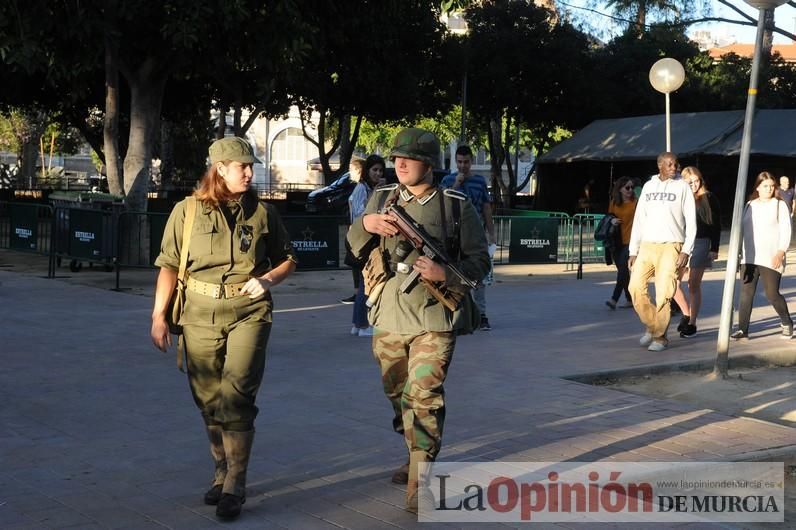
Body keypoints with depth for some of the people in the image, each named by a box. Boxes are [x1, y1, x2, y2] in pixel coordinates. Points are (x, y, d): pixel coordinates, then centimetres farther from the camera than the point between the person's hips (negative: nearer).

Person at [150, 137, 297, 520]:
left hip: (249, 312, -1)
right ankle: (222, 472, 26)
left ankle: (235, 484, -7)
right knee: (208, 400, 8)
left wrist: (268, 279, -5)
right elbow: (169, 266, 3)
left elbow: (287, 259, 15)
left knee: (236, 394, -14)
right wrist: (158, 316, -2)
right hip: (200, 314, 1)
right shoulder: (187, 211, 1)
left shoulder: (262, 213, 5)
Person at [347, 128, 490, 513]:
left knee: (424, 396, -12)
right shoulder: (382, 198, 7)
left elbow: (479, 260, -2)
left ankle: (419, 482, -8)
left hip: (434, 318, -5)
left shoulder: (457, 206, -4)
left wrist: (445, 274, -20)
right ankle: (416, 456, 38)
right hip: (388, 317, 5)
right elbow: (355, 246, 7)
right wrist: (365, 224, -15)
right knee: (398, 395, 17)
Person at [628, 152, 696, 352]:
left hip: (670, 247, -4)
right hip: (647, 246, 4)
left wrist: (686, 251, -10)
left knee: (663, 293, -6)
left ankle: (660, 336, 6)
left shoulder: (682, 187, 1)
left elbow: (691, 221, -2)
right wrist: (633, 251, 9)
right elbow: (639, 220, 13)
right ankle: (651, 326, 16)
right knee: (635, 286, -4)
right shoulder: (648, 186, 12)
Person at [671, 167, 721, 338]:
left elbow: (716, 225, 0)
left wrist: (714, 249, -6)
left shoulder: (709, 199, 1)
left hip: (701, 243, -3)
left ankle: (692, 324, 9)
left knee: (694, 284, 0)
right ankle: (686, 313, 17)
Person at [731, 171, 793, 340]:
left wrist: (781, 252, -13)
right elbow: (742, 229, 16)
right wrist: (739, 251, 10)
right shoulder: (749, 205, 14)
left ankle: (787, 324, 20)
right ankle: (742, 329, 1)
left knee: (772, 294, -3)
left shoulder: (780, 205, 2)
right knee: (746, 293, -1)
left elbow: (785, 230, -3)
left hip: (771, 259, -4)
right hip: (749, 257, 4)